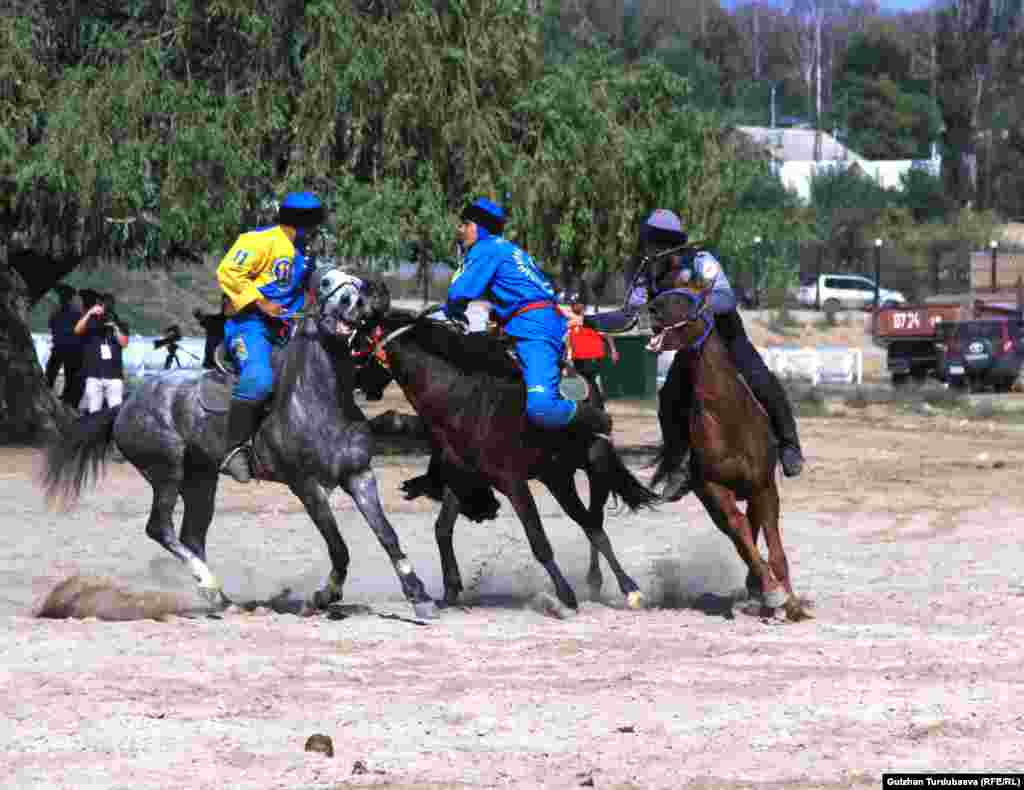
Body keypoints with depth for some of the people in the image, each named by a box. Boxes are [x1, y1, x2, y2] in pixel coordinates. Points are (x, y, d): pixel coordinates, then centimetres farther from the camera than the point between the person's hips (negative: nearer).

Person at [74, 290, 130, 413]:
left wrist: (115, 328, -13)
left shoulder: (119, 325, 11)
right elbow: (78, 330, -11)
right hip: (93, 375, 0)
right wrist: (89, 313, -22)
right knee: (94, 412, 0)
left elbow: (124, 343, 0)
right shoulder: (91, 323, 7)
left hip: (114, 375, 0)